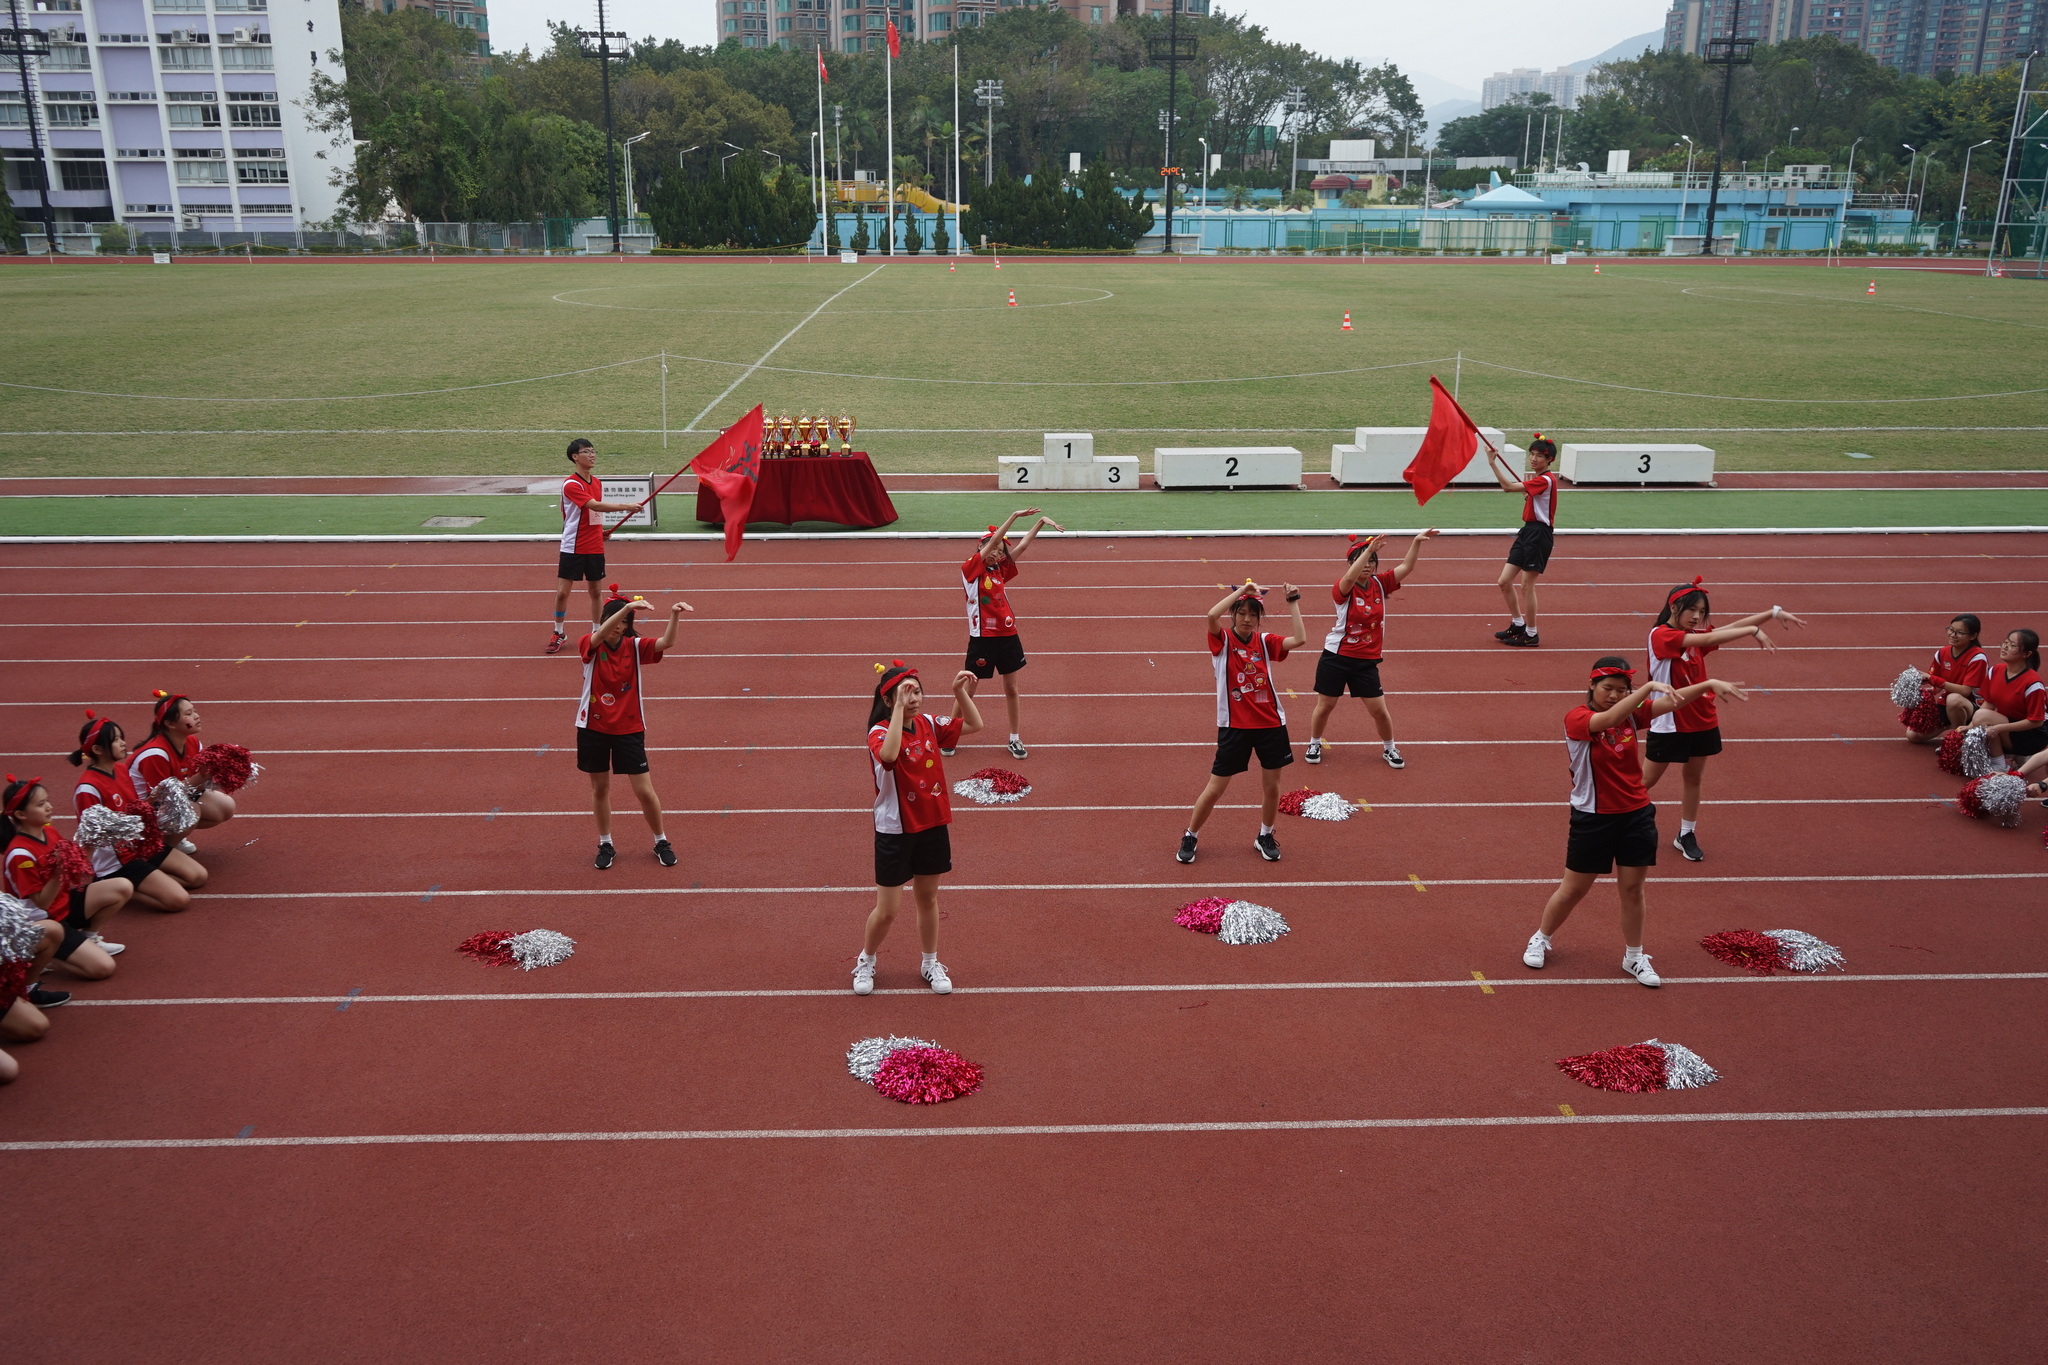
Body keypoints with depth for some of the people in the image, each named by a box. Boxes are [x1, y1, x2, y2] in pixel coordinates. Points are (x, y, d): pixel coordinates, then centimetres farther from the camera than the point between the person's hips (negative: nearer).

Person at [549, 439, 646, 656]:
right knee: (562, 592, 0)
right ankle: (558, 634, 16)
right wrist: (626, 506, -29)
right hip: (572, 547, -6)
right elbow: (595, 505, -26)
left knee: (596, 591, 8)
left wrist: (601, 531, 4)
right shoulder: (571, 484, -15)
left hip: (595, 547, 6)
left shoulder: (597, 483, 9)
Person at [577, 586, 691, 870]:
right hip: (593, 727, 0)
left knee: (644, 790, 2)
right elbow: (599, 635, -33)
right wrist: (626, 607, -48)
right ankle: (605, 845, 31)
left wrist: (675, 615, -43)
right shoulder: (590, 646, -9)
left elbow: (667, 642, -24)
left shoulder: (635, 647, -6)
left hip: (629, 729, 0)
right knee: (600, 787, 13)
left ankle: (661, 842, 22)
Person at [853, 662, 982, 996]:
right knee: (887, 910, 5)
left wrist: (961, 692, -6)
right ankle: (866, 962, 31)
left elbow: (973, 725, 9)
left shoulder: (928, 724, -1)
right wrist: (899, 707, -40)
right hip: (895, 831, -5)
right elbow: (889, 754, -43)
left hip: (932, 826, 5)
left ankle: (930, 963, 36)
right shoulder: (879, 733, -19)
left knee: (928, 898, 18)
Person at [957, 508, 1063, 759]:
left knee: (1011, 688, 12)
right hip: (982, 638, -5)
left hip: (1007, 636, 5)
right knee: (969, 689, 6)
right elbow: (992, 541, -17)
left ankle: (1015, 738, 24)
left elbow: (1023, 545, 4)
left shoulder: (1000, 570, 8)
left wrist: (1042, 521, -6)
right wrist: (1015, 516, -20)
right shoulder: (969, 568, -7)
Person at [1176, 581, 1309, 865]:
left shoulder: (1265, 641, 3)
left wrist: (1293, 602, -10)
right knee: (1215, 788, 3)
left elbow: (1300, 639, -12)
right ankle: (1190, 837, 21)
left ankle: (1265, 836, 33)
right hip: (1234, 726, -3)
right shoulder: (1222, 641, -6)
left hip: (1271, 724, 3)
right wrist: (1242, 591, -22)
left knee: (1272, 785, 11)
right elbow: (1212, 615, -26)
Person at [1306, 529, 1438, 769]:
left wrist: (1417, 541, -25)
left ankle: (1389, 749, 29)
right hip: (1336, 657, -3)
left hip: (1366, 661, 3)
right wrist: (1368, 549, -47)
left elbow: (1406, 567, -10)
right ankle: (1314, 743, 34)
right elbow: (1350, 578, -38)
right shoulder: (1343, 588, -15)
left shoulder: (1380, 584, -1)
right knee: (1325, 705, 11)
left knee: (1379, 709, 6)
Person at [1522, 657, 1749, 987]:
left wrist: (1710, 684, -26)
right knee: (1573, 889, 10)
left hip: (1636, 815, 4)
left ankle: (1634, 957, 27)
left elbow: (1673, 701, -11)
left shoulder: (1631, 713, -1)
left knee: (1632, 888, 11)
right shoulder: (1576, 718, -17)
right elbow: (1609, 719, -37)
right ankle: (1540, 939, 32)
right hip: (1593, 818, -4)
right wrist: (1649, 686, -45)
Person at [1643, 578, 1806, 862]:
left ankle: (1686, 836, 27)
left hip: (1702, 722, 7)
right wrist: (1754, 631, -32)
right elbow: (1709, 639, -30)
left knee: (1694, 778, 15)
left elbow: (1731, 626, -6)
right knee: (1646, 780, 6)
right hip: (1669, 724, -7)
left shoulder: (1694, 636, 3)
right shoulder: (1660, 635, -20)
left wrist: (1774, 613, -17)